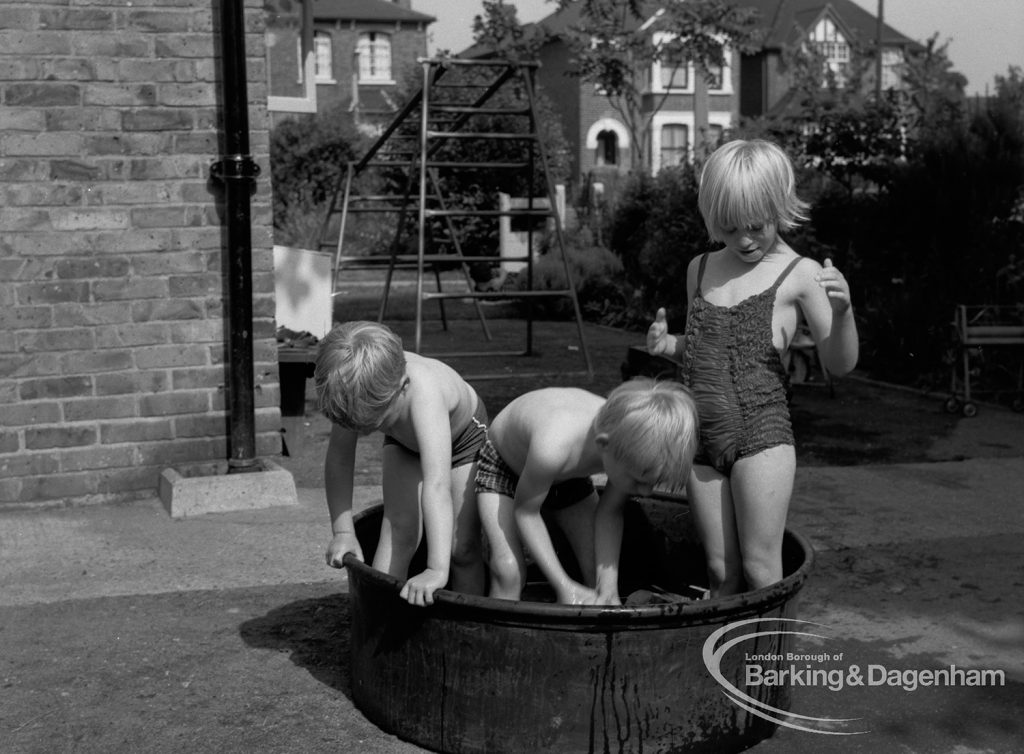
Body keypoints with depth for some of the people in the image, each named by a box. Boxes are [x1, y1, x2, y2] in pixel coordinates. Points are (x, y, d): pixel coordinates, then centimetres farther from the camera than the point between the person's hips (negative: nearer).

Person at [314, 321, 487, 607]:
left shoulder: (423, 392, -50)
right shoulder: (356, 395, -36)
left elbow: (437, 485, -58)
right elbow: (339, 457, -20)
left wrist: (437, 570, -64)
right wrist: (343, 532, -23)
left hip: (463, 435, -3)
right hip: (404, 442, 3)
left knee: (463, 548, -6)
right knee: (399, 531, -17)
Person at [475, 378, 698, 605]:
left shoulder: (633, 445, -30)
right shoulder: (552, 448, -47)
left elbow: (609, 512, -13)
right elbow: (525, 511, -28)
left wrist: (608, 588, -21)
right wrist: (564, 586, -28)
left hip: (565, 476, 5)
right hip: (502, 465, -5)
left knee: (600, 573, -4)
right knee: (508, 571, -22)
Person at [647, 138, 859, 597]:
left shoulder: (798, 275, -3)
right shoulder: (700, 270, 12)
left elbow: (839, 365, -4)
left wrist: (842, 310, -22)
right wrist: (668, 345, 4)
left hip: (761, 434, -4)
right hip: (701, 439, 5)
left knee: (760, 568, -4)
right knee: (720, 570, 8)